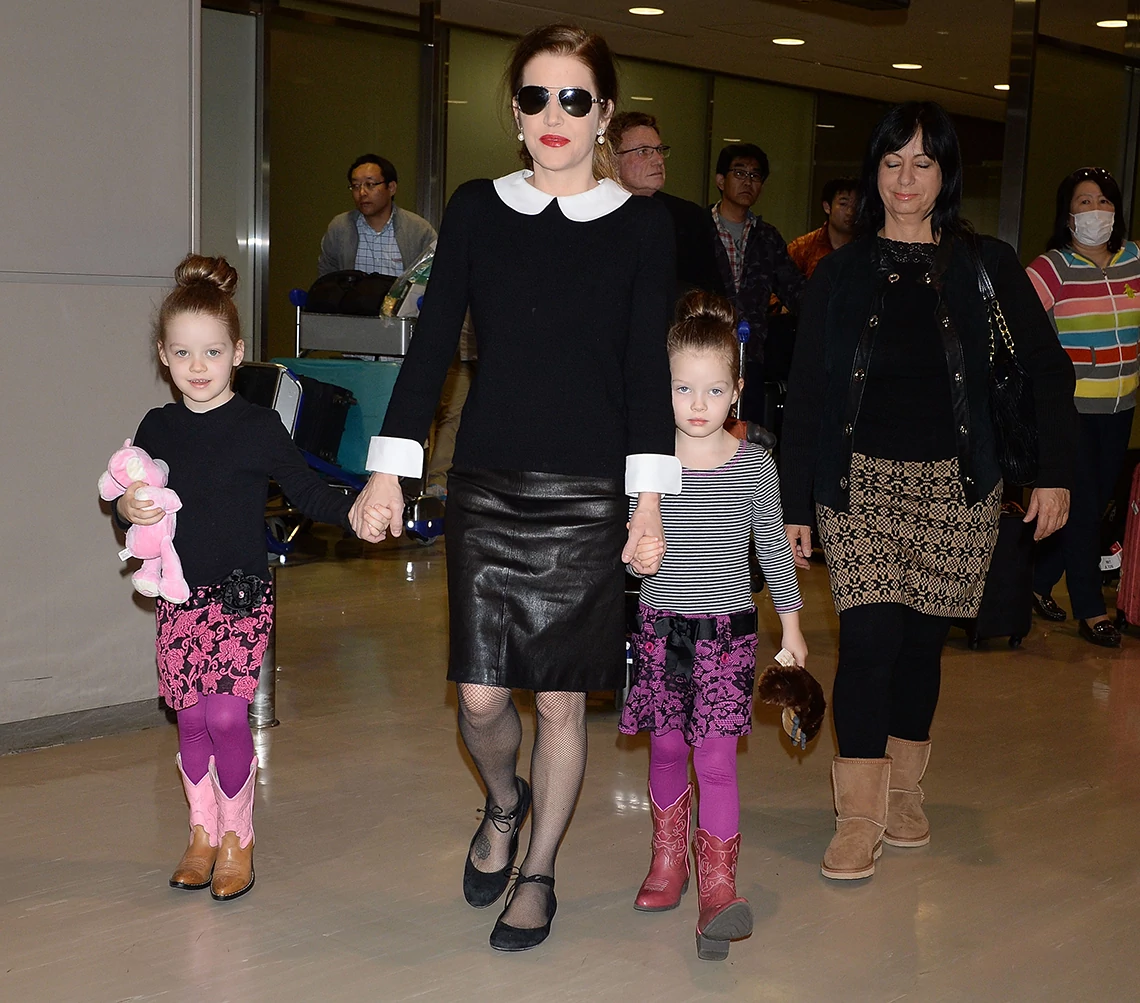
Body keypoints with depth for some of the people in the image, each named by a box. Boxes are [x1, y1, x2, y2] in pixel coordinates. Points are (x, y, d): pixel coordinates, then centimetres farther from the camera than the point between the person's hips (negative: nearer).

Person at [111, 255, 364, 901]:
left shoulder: (258, 428, -7)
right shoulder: (157, 429, 5)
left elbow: (308, 491, -4)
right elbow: (130, 503, 14)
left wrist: (353, 512, -23)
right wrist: (128, 508, -9)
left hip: (242, 594, -4)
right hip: (179, 597, 4)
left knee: (226, 715, -10)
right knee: (191, 718, 5)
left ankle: (238, 836, 11)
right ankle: (203, 830, 25)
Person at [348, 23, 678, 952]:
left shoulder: (641, 225, 1)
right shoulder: (476, 210, 4)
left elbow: (647, 369, 0)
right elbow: (433, 343, 4)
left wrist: (650, 496, -5)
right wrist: (388, 471, -1)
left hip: (588, 495, -1)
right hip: (487, 490, 1)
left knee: (561, 700, 5)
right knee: (480, 698, 2)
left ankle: (537, 875, 26)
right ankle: (503, 805, 36)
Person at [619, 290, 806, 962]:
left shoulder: (755, 466, -4)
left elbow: (774, 546, 6)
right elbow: (629, 547, 7)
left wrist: (791, 623, 8)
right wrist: (636, 556, -13)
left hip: (728, 627, -2)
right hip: (661, 624, 2)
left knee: (716, 759, -6)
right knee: (667, 748, 14)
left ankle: (718, 883, 2)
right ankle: (669, 857, 34)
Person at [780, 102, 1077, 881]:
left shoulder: (986, 265, 3)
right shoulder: (842, 273, 4)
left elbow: (1048, 369, 4)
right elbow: (805, 394, 4)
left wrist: (1056, 472, -6)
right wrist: (795, 505, 0)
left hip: (959, 486, 1)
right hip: (861, 481, -1)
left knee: (923, 638, 8)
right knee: (870, 639, -11)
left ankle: (904, 791, 26)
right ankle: (861, 816, -1)